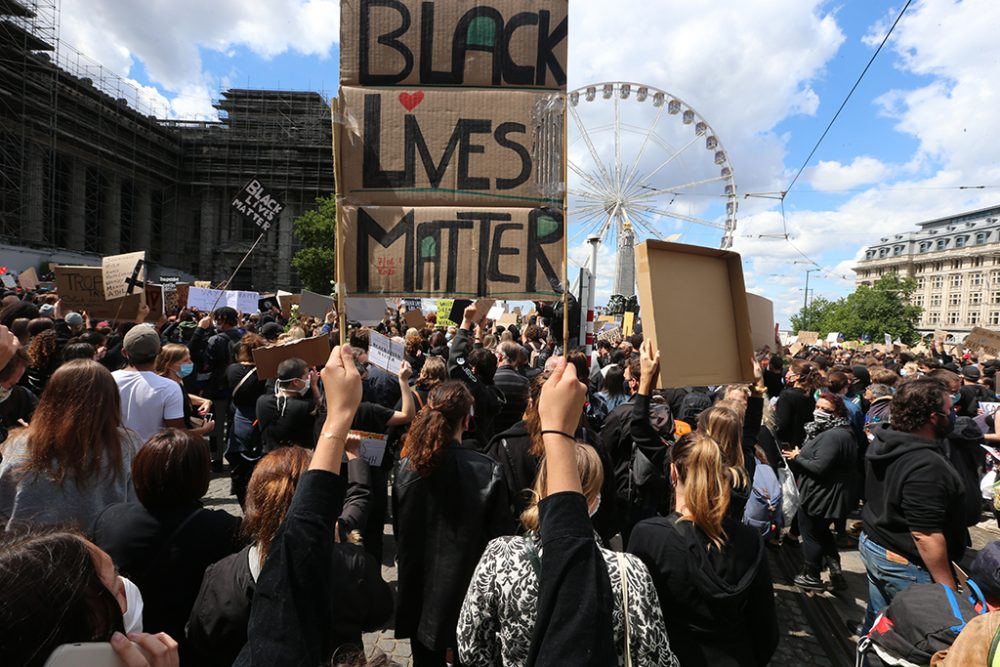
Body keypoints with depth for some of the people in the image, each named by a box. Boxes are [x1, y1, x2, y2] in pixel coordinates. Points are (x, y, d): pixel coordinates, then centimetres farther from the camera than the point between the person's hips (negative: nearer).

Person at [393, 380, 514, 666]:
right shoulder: (487, 470, -21)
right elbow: (501, 536, -13)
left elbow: (399, 531, 1)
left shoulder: (406, 466, -11)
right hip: (468, 590, -2)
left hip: (419, 589, 3)